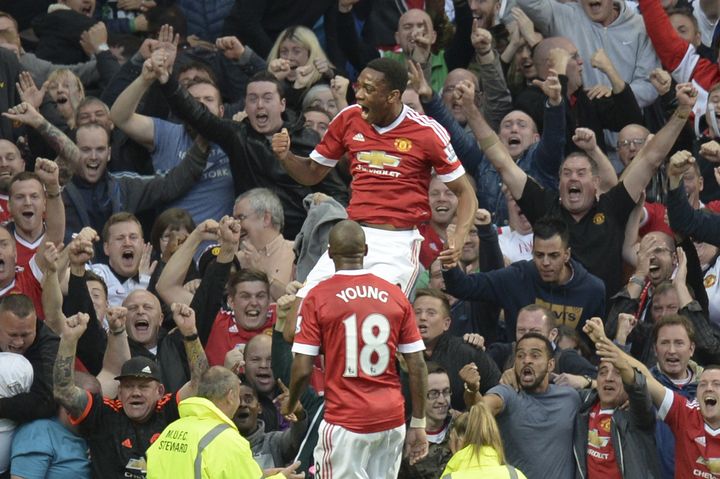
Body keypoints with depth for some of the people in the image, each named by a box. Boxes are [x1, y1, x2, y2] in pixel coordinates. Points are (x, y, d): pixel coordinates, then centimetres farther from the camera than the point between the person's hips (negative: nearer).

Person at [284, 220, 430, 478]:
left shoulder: (318, 297, -5)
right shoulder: (395, 296, 4)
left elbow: (302, 369, -6)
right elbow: (417, 366, 4)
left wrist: (290, 406, 13)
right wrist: (418, 424, 12)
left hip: (346, 421, -4)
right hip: (391, 419, 4)